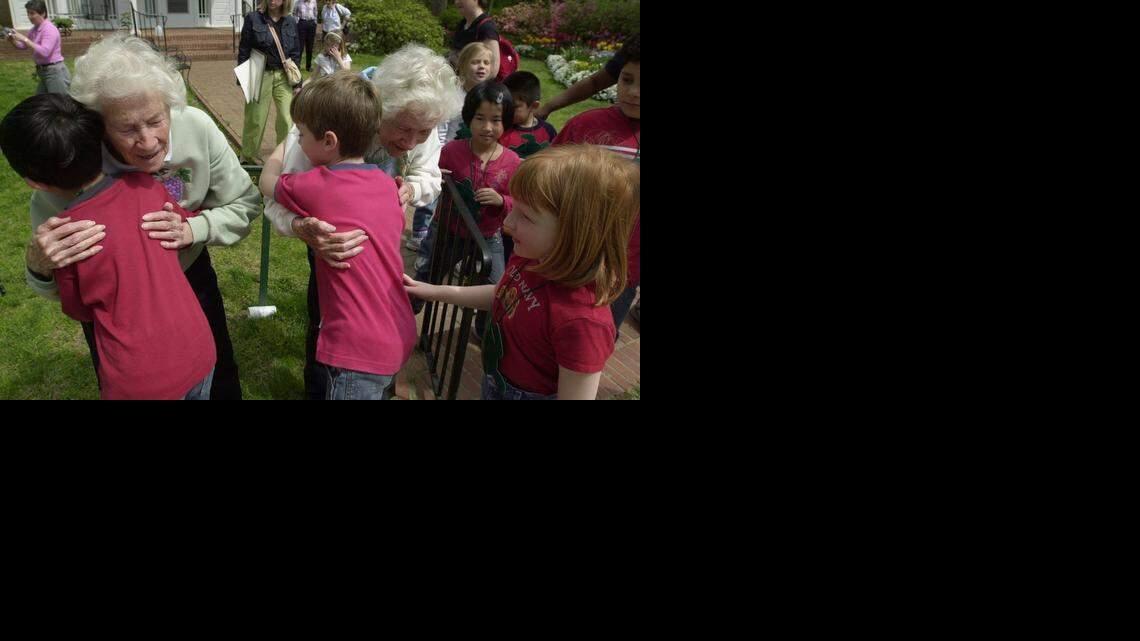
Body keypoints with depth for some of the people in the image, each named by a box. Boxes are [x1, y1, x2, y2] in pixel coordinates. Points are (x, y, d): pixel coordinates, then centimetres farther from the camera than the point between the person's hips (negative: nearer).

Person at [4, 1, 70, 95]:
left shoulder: (49, 29, -15)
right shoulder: (34, 30, 11)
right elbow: (23, 46, 24)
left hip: (55, 73, -9)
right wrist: (13, 40, 4)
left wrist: (24, 39, -25)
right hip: (44, 73, 9)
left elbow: (44, 52, -27)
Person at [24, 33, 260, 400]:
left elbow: (244, 205, -13)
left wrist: (192, 229, -31)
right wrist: (40, 263, -45)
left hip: (190, 273, 2)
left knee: (221, 382, 20)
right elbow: (51, 288, -21)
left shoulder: (197, 128, -27)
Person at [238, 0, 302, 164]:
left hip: (283, 76, 2)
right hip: (260, 75, -2)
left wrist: (297, 83, 6)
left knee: (287, 119, -2)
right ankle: (250, 156, 23)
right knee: (256, 118, 5)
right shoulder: (253, 18, -3)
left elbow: (296, 54, 10)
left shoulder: (291, 22, 5)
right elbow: (243, 50, -1)